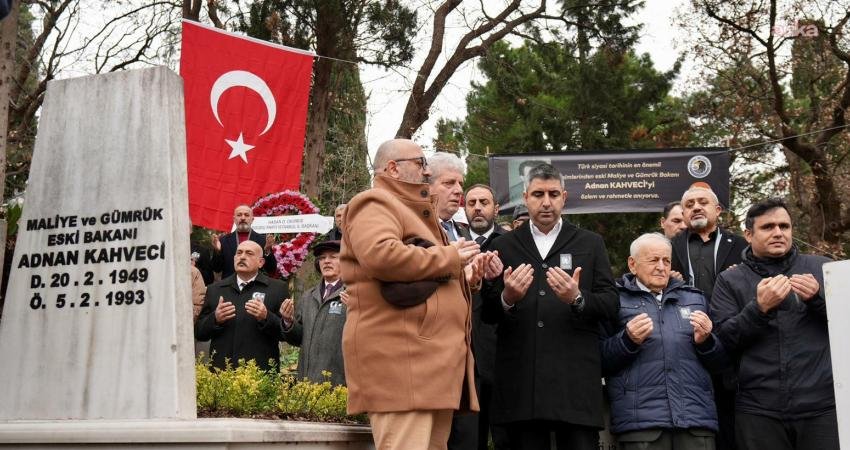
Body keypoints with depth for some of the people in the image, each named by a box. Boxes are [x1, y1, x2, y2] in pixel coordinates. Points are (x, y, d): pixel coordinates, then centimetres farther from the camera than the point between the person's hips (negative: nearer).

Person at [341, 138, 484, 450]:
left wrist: (466, 278, 20)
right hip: (400, 357, -10)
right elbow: (380, 255, -24)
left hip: (433, 357, 10)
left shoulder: (413, 212, 29)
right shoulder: (375, 204, -3)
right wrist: (448, 257, -11)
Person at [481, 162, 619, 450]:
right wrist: (507, 299, -13)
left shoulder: (591, 244, 12)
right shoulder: (503, 246, 13)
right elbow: (487, 313, 9)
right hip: (521, 379, 1)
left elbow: (611, 305, 5)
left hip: (576, 379, 0)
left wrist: (578, 299, -15)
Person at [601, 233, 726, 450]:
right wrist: (628, 340, -14)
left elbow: (720, 361, 18)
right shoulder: (616, 300, 7)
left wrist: (705, 341, -1)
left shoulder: (694, 299, 19)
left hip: (697, 416, 3)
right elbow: (599, 361, 1)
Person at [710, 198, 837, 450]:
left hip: (823, 406, 1)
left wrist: (819, 298, -10)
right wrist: (759, 308, -15)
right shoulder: (730, 280, 8)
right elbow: (723, 340, -1)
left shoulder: (822, 268, 10)